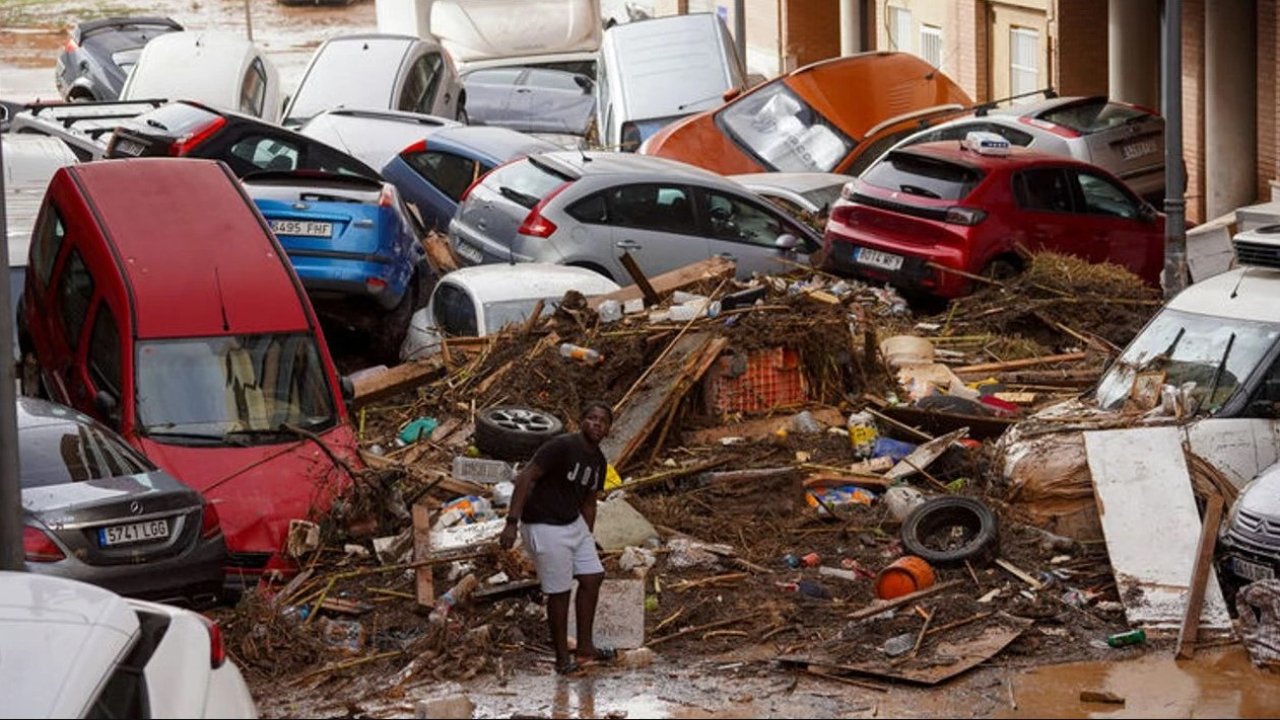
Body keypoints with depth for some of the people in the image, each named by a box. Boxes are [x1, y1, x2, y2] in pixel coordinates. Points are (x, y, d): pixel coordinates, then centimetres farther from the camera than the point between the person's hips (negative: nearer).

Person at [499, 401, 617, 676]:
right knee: (559, 591, -2)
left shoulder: (599, 462, 5)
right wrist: (512, 523, -28)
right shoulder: (561, 447, -21)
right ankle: (562, 658, 11)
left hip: (574, 523, 9)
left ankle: (584, 648, 22)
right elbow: (525, 478, -23)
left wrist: (588, 539, 20)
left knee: (592, 578, 9)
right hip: (545, 527, -9)